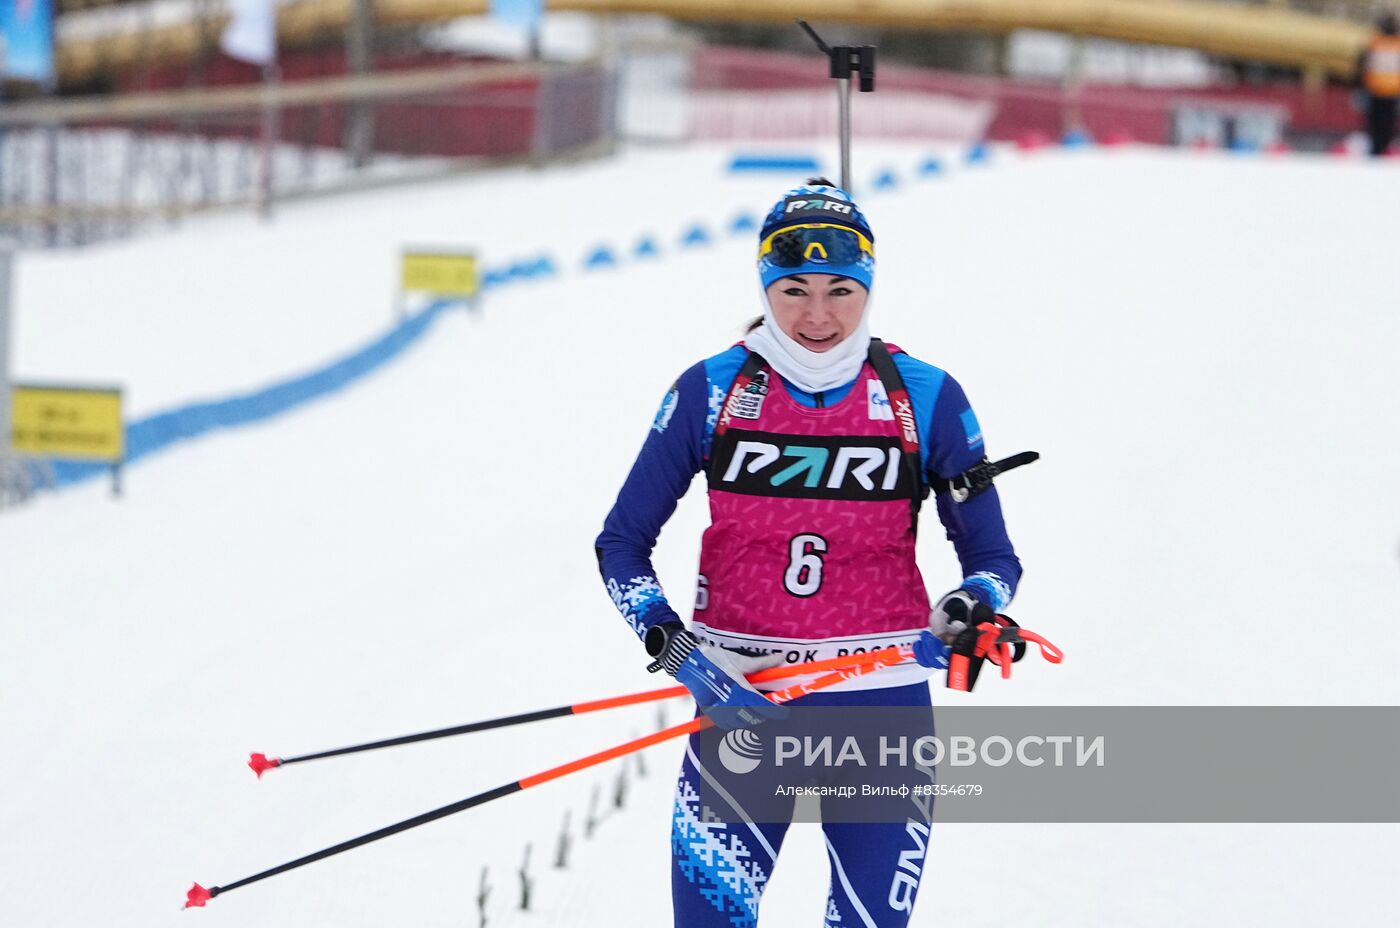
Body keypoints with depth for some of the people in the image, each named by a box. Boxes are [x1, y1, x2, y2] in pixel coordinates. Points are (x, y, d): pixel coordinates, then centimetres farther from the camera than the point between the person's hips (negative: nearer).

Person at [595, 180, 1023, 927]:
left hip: (881, 712, 0)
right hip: (739, 705, 0)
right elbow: (621, 543, 3)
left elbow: (993, 557, 5)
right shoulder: (711, 391, -1)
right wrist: (678, 652, -13)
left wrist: (971, 611, -18)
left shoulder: (926, 399, -1)